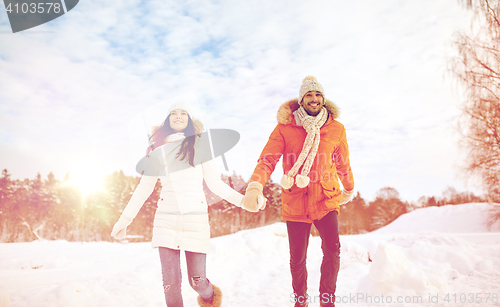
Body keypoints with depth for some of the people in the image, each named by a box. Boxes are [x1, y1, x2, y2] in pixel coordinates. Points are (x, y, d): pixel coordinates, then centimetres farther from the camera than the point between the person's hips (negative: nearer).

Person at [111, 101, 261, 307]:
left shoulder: (199, 145, 5)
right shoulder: (158, 151, 11)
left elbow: (214, 183, 3)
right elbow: (144, 188, 15)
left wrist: (242, 200, -8)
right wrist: (124, 219, 15)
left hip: (195, 217, -1)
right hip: (166, 218, 2)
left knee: (197, 280, 1)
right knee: (170, 283, -2)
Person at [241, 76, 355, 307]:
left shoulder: (336, 129, 2)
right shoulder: (285, 127, -5)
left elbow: (343, 163, 16)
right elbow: (267, 159, -14)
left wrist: (349, 189, 30)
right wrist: (254, 186, -31)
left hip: (326, 200, 1)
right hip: (295, 203, 0)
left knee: (332, 249, -16)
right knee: (297, 258, 8)